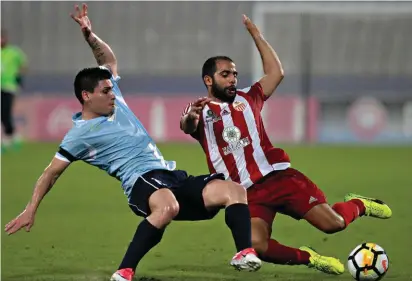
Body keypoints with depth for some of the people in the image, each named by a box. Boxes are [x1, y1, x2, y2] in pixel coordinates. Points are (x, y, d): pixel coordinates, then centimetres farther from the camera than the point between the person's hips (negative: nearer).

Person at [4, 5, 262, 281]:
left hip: (172, 176, 8)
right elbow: (52, 173, 4)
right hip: (142, 181, -8)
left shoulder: (115, 101, 19)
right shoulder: (80, 133, 1)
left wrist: (89, 35, 13)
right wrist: (30, 210, -2)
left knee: (234, 190, -12)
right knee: (168, 206, -45)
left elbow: (109, 59, 31)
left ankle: (245, 253, -27)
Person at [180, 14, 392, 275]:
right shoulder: (201, 110, 7)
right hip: (247, 193, -2)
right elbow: (187, 126, -16)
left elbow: (276, 72, 16)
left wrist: (256, 34, 15)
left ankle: (359, 205, 30)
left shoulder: (247, 99, 16)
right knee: (256, 246, -27)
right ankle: (309, 258, 2)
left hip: (278, 176, 2)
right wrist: (190, 118, -40)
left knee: (332, 223, -7)